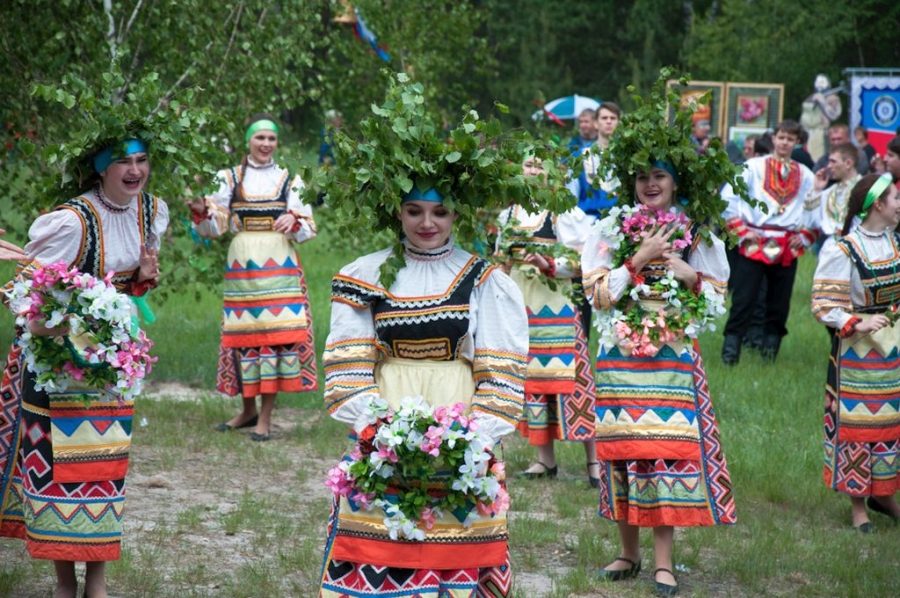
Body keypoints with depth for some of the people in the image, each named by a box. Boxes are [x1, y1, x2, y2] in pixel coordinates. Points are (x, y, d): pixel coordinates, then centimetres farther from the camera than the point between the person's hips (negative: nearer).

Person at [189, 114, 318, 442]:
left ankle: (265, 417, -2)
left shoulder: (289, 180, 9)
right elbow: (215, 227, 6)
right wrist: (201, 211, -14)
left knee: (277, 333, -7)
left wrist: (294, 222, -17)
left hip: (279, 266, -1)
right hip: (242, 264, 1)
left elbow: (308, 230, 5)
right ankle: (248, 409, 18)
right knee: (243, 333, 3)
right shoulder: (230, 179, 9)